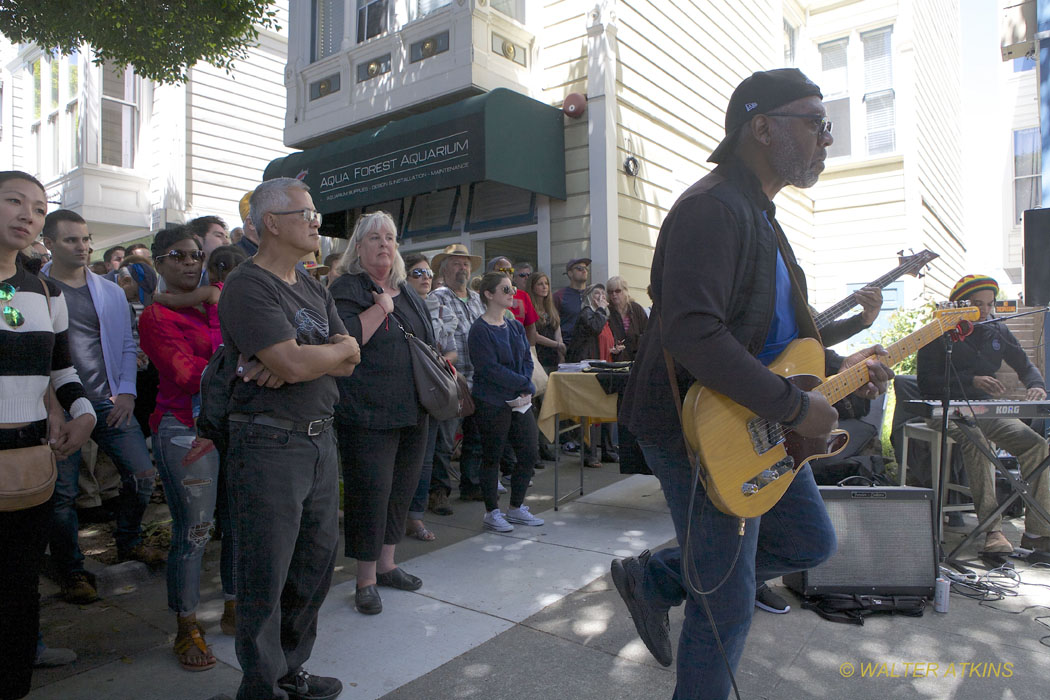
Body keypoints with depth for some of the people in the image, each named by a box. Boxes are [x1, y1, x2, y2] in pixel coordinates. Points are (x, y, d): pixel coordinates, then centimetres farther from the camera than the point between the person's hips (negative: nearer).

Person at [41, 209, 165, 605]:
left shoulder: (111, 292, 11)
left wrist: (127, 392, 2)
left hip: (109, 402, 3)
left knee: (142, 475, 2)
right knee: (61, 492, 4)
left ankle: (128, 542, 28)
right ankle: (70, 571, 24)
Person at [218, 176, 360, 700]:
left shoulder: (313, 288, 15)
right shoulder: (248, 285, -11)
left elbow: (349, 361, 5)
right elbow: (293, 364, -23)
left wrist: (301, 359, -14)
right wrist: (338, 348, -4)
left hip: (320, 438, 8)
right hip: (269, 444, -8)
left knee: (316, 562, 16)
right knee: (266, 576, 4)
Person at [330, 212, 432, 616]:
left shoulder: (407, 292, 17)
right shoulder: (347, 288, -5)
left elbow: (426, 343, 25)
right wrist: (381, 307, -17)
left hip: (413, 412, 8)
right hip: (368, 413, -7)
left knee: (401, 488, 15)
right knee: (370, 492, -2)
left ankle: (386, 564, 31)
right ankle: (366, 580, 14)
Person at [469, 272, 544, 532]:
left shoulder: (516, 326, 11)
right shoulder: (480, 330, -11)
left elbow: (527, 360, 9)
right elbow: (490, 368, -18)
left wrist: (526, 391, -7)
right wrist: (524, 384, -15)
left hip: (520, 401, 7)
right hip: (492, 403, -7)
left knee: (529, 455, 8)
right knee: (492, 457, 4)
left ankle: (516, 508, 25)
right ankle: (492, 512, 20)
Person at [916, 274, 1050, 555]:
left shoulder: (997, 331, 14)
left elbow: (1026, 366, 19)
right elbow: (925, 381, -11)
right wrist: (972, 381, -21)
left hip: (986, 410, 6)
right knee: (977, 442, -36)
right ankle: (992, 530, -36)